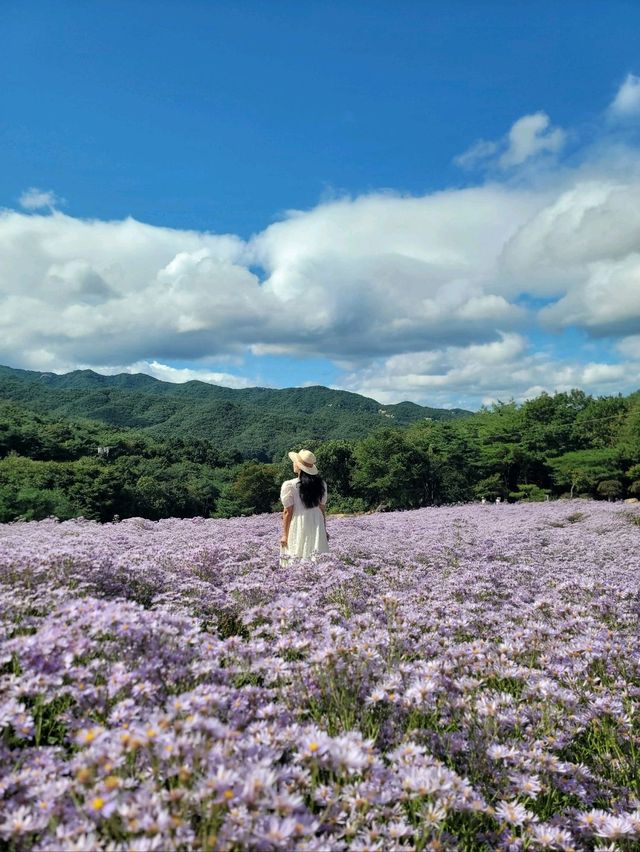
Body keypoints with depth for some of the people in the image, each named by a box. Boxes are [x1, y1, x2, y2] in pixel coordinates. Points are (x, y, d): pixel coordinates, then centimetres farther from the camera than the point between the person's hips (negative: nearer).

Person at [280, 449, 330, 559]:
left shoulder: (289, 486, -10)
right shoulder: (321, 484, 3)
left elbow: (288, 512, -8)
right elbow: (322, 509, 8)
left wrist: (284, 535, 0)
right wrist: (324, 530, 17)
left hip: (298, 528, -4)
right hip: (317, 526, 4)